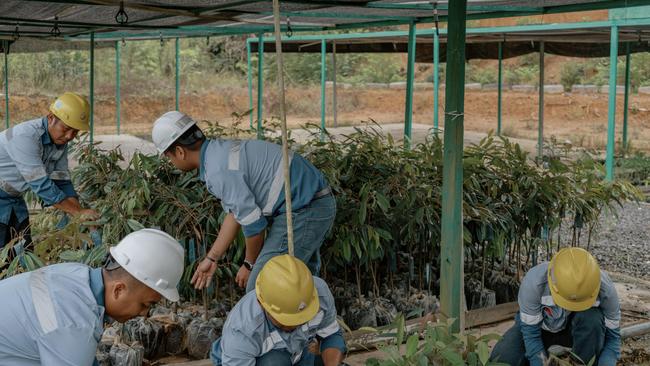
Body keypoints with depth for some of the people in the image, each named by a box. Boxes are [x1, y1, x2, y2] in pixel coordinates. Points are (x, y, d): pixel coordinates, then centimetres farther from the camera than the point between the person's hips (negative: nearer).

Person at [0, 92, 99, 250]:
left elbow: (62, 183, -2)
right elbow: (41, 185, -32)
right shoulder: (26, 137, -31)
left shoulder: (61, 141, -5)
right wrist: (79, 212, -30)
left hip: (13, 197, 8)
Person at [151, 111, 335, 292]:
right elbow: (235, 212, 18)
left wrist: (249, 264, 1)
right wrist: (211, 258, 20)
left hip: (303, 210, -10)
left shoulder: (219, 171, -20)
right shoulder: (221, 150, 12)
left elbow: (253, 222, -17)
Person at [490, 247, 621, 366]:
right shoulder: (533, 281, -37)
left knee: (593, 318, -35)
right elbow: (530, 332, -26)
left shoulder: (605, 287, -32)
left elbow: (613, 335, -19)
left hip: (576, 328, 0)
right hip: (539, 326, 0)